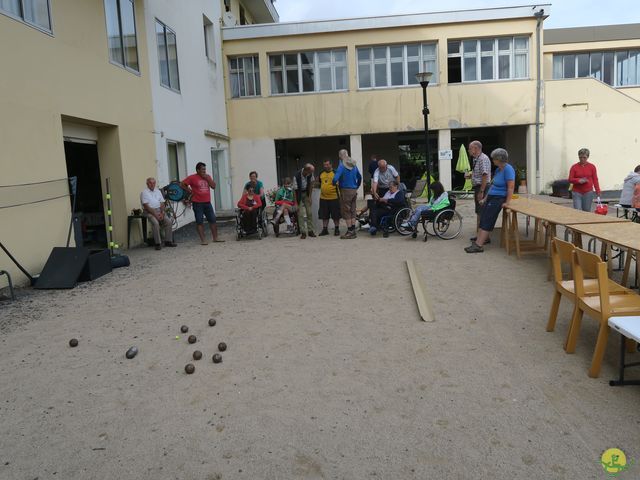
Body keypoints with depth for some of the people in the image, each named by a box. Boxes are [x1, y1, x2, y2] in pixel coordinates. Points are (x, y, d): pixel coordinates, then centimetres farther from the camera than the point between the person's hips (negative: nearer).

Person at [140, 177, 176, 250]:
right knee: (155, 223, -31)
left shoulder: (158, 191, 15)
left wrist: (162, 213, -8)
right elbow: (146, 206, -11)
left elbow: (162, 203, 10)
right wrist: (155, 215, -18)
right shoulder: (144, 192, -2)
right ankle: (158, 243, -24)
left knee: (168, 221, -16)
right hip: (149, 211, -5)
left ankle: (168, 241, -9)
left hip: (159, 210, 5)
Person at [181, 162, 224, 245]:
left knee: (213, 220, 7)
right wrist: (190, 190, -6)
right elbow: (182, 184, -6)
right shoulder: (192, 177, -5)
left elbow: (213, 186, 3)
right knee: (199, 222, -1)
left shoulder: (207, 177, 11)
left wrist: (207, 178, -7)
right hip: (197, 203, -5)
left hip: (207, 202, 5)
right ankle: (203, 240, 2)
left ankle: (215, 238, 16)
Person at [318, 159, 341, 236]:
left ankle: (337, 229, 16)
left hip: (334, 197, -4)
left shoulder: (335, 173, -4)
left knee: (336, 215, 3)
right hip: (323, 198, 5)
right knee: (324, 215, 10)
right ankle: (325, 229, 20)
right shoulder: (321, 173, 11)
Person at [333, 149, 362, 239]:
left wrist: (334, 183, 0)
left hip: (345, 190, -7)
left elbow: (335, 178, -22)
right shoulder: (354, 165, 9)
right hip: (354, 191, 7)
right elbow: (359, 177, 18)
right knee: (352, 210, 12)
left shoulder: (342, 166, -13)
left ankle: (350, 231, 1)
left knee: (346, 211, 0)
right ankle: (353, 231, 15)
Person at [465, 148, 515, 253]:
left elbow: (511, 187, -20)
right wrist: (485, 199, 20)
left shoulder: (508, 169, -16)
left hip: (499, 198, -9)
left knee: (487, 221, -12)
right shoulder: (498, 169, 12)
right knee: (483, 218, 5)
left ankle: (478, 245, -13)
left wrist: (507, 202, -22)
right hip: (491, 197, 9)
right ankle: (482, 239, 13)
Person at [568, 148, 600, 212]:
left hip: (588, 193, 1)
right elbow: (570, 179, -1)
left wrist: (598, 191, -5)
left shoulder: (592, 167, 2)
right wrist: (579, 180, -19)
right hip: (577, 192, -1)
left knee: (587, 212, 6)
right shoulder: (574, 167, 0)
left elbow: (595, 180, 2)